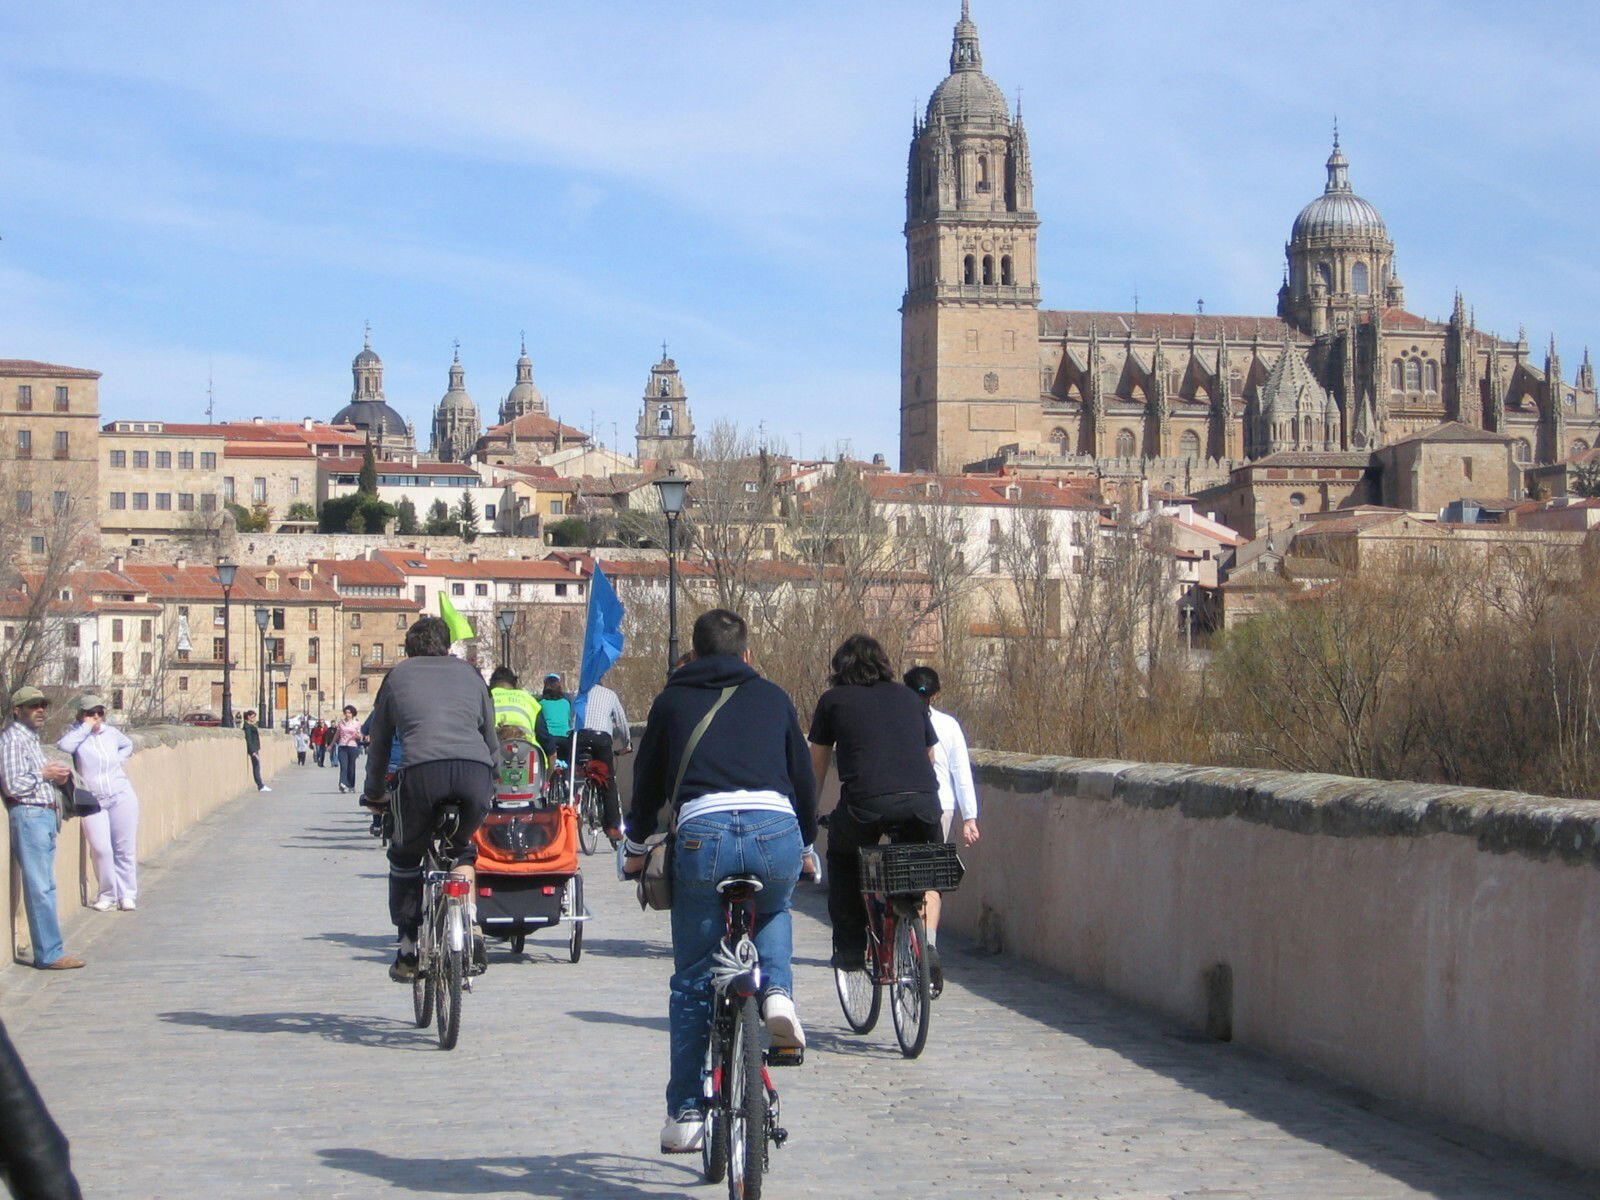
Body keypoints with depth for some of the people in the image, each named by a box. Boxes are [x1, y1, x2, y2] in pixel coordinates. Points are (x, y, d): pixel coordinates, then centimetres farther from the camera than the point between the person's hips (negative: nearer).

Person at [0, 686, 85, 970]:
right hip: (28, 816, -10)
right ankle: (50, 954, -11)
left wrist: (57, 776, 11)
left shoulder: (31, 738, 20)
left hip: (45, 817, 10)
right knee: (40, 888, -10)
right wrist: (44, 774, -9)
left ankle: (48, 950, 12)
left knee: (45, 887, 10)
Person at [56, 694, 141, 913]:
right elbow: (64, 746, -23)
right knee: (101, 848, -11)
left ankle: (127, 895, 11)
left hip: (121, 797, 2)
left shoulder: (111, 732, 10)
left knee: (125, 848, 2)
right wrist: (86, 727, -13)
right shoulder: (76, 734, 1)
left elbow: (128, 746, 30)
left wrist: (118, 760, 10)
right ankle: (107, 894, 3)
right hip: (93, 802, -2)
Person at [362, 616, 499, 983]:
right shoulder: (468, 672, 30)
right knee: (461, 848, 29)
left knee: (405, 856, 21)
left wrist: (373, 794, 45)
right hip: (476, 771, 2)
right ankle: (471, 933, 13)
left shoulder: (398, 676, 27)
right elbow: (491, 739, 32)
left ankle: (408, 952, 18)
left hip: (423, 769, -2)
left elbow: (379, 743, 31)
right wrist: (492, 783, 47)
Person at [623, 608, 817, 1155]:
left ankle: (685, 1114, 13)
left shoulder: (672, 701, 23)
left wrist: (635, 848, 41)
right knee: (772, 913, 35)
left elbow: (648, 782, 26)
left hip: (702, 833, -1)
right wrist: (806, 845, 42)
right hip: (775, 830, 1)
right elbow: (803, 777, 28)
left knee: (692, 981, 12)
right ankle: (776, 992, 5)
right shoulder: (773, 697, 24)